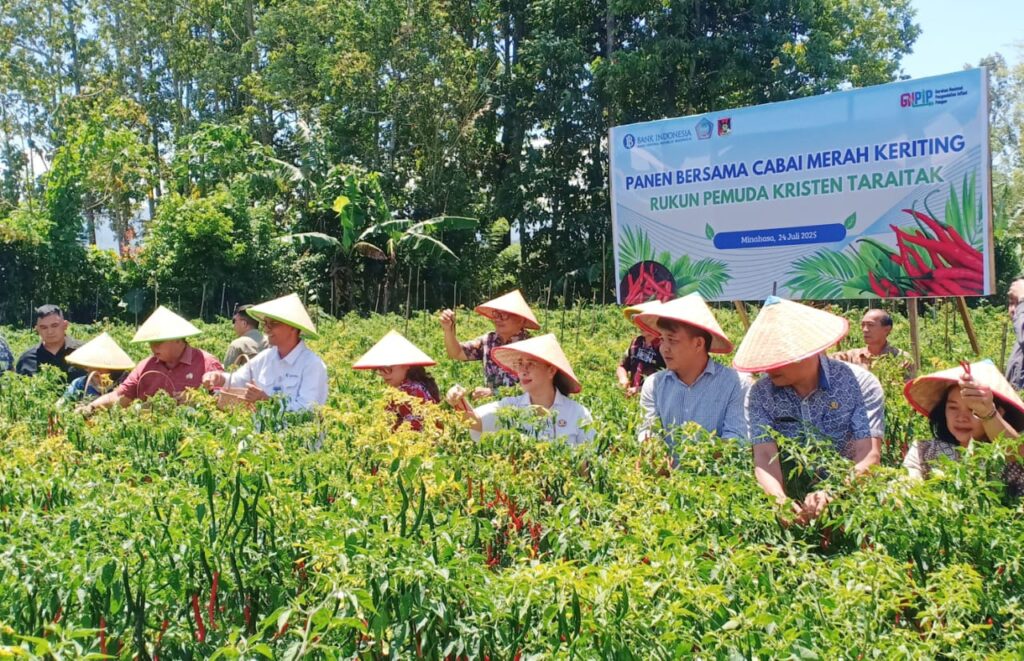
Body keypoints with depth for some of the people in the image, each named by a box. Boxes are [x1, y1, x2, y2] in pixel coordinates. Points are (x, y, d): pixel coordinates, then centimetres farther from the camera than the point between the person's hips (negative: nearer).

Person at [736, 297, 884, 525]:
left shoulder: (860, 385, -8)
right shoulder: (760, 395, -2)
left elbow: (868, 457, -16)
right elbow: (765, 457, -12)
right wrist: (781, 500, -33)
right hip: (794, 503, 2)